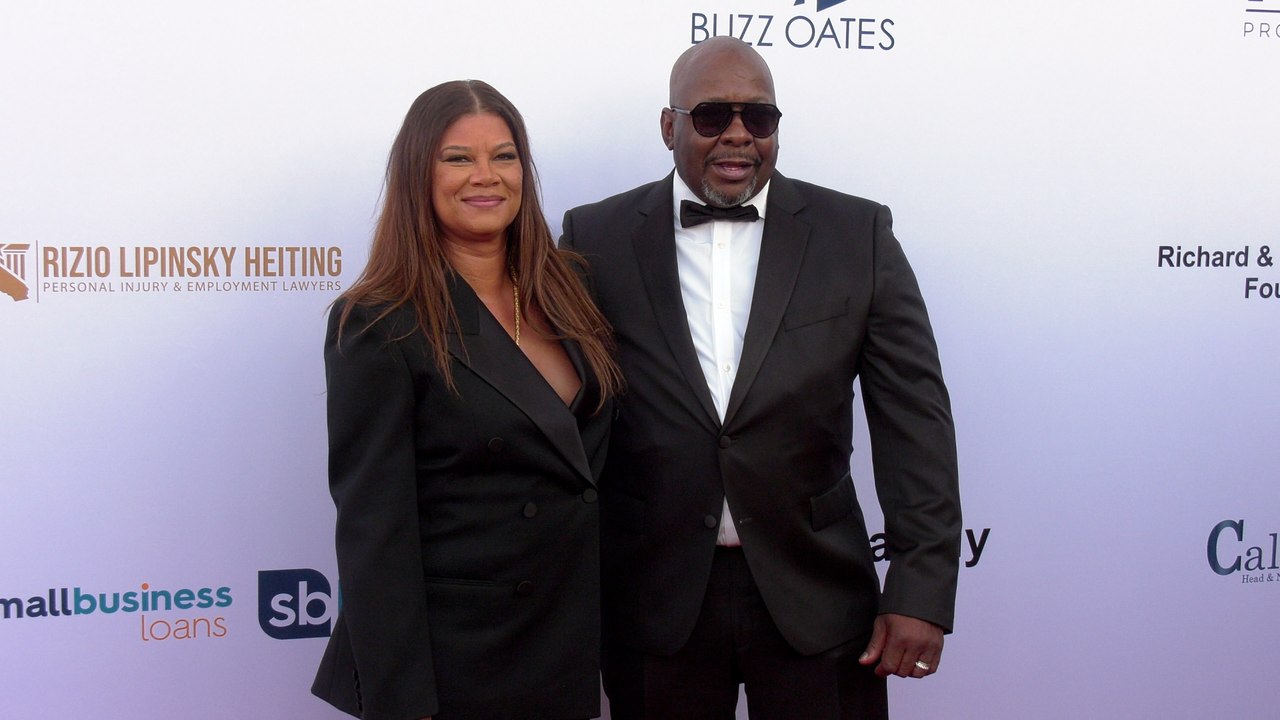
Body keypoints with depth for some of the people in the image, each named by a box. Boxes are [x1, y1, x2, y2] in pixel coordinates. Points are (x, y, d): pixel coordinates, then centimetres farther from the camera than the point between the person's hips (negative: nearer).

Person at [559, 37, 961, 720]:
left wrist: (922, 590, -7)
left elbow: (914, 419, -2)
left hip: (816, 602, 0)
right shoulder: (596, 239, 0)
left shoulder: (858, 235, 0)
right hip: (654, 604, 0)